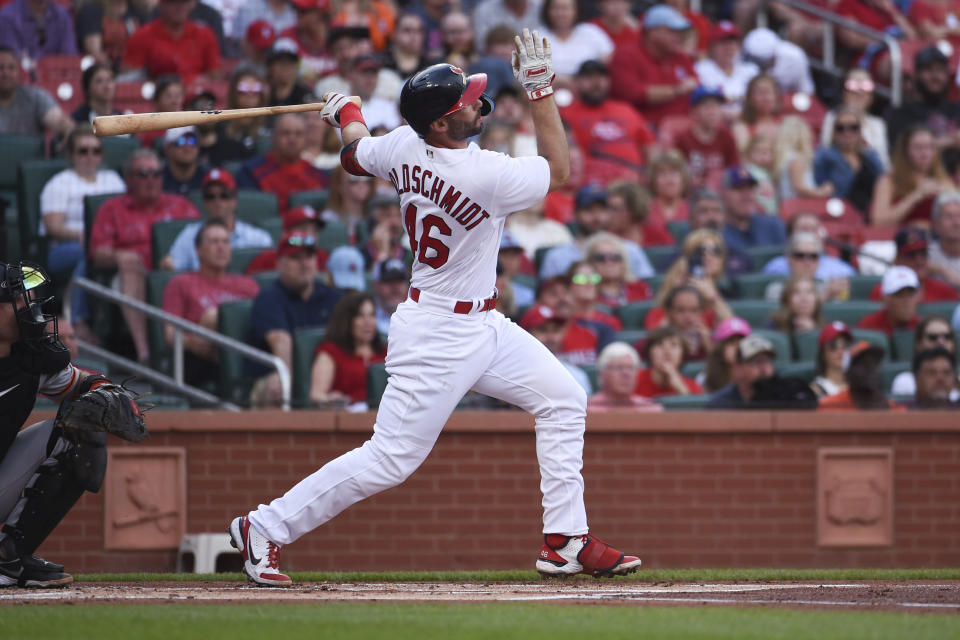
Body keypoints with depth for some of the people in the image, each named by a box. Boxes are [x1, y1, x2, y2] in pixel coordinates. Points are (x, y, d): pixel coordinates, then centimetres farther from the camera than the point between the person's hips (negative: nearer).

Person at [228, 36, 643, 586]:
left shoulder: (406, 146, -7)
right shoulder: (485, 175, -28)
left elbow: (355, 157, 15)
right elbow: (560, 171, -10)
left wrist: (348, 115, 36)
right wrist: (541, 90, -10)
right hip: (439, 337, -10)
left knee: (563, 397, 11)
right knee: (390, 460, -5)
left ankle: (567, 541, 15)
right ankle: (265, 529, 4)